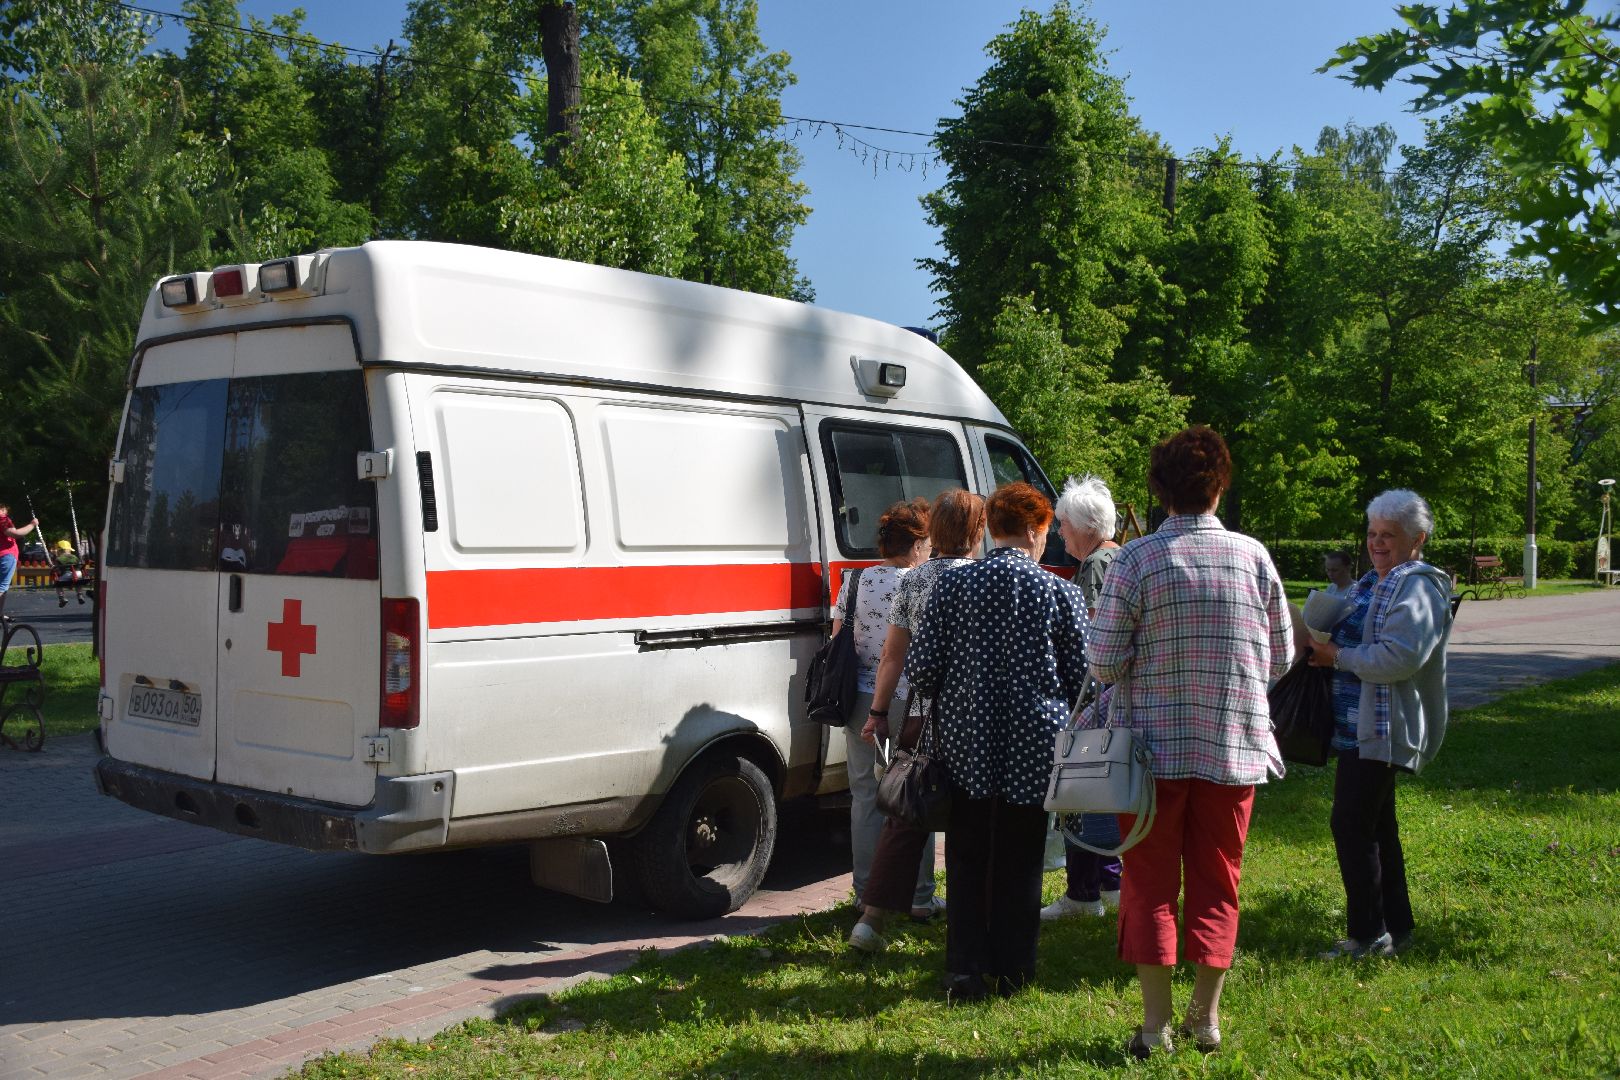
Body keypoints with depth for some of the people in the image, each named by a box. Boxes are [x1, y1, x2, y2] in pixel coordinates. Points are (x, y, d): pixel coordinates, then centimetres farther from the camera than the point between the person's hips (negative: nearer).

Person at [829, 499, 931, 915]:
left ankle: (866, 892, 18)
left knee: (865, 795, 13)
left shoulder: (856, 580, 3)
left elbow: (837, 639, 7)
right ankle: (919, 893, 14)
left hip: (863, 698, 4)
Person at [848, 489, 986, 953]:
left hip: (919, 715, 3)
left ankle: (873, 917, 5)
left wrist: (878, 712, 12)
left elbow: (892, 657, 6)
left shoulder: (911, 582, 4)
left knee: (906, 815, 8)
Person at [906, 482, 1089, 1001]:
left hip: (966, 744, 1)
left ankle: (965, 972, 12)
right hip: (1033, 747, -1)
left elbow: (920, 670, -4)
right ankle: (1011, 971, 20)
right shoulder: (1060, 593, -5)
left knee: (967, 861, 12)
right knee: (1020, 863, 13)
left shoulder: (952, 585, -3)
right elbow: (1083, 679, -1)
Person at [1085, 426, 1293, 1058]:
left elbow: (1104, 662, -12)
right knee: (1216, 884, 15)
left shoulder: (1135, 562, -11)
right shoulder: (1253, 557, -3)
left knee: (1150, 885, 9)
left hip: (1155, 747, -2)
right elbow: (1281, 656, 3)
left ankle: (1155, 1024, 13)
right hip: (1234, 746, 2)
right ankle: (1206, 1019, 22)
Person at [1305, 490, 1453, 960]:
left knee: (1351, 824, -8)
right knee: (1376, 826, 16)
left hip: (1382, 728, -11)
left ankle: (1367, 935, -2)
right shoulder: (1384, 582, 17)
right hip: (1367, 726, 11)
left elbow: (1398, 658, -26)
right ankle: (1395, 927, 26)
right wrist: (1330, 649, 9)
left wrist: (1339, 656, -15)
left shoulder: (1416, 587, -15)